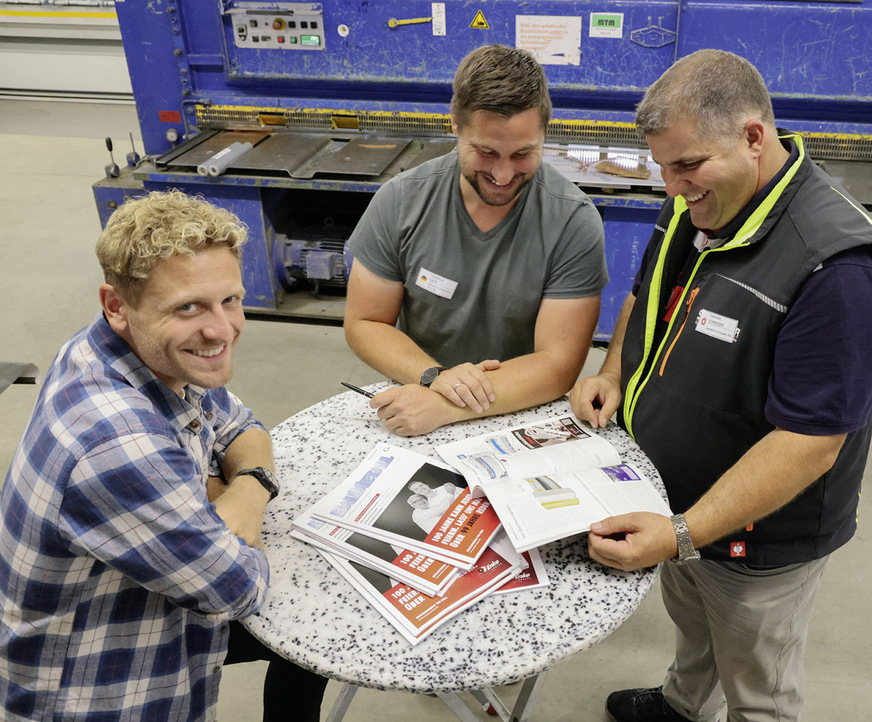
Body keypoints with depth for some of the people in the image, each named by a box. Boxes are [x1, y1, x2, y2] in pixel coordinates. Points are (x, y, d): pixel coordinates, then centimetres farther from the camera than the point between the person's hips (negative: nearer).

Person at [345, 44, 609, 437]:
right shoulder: (400, 201, -6)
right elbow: (363, 323, 0)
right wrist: (434, 375, -18)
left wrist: (443, 408, -26)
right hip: (416, 400, 0)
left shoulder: (574, 222, -13)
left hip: (526, 416, 0)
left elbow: (558, 364, -14)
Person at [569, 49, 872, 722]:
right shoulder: (694, 205, -6)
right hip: (676, 501, 8)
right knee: (690, 624, 34)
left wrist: (681, 535, -34)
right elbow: (646, 296, 12)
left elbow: (810, 441, -32)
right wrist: (613, 374, -4)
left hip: (757, 544, -7)